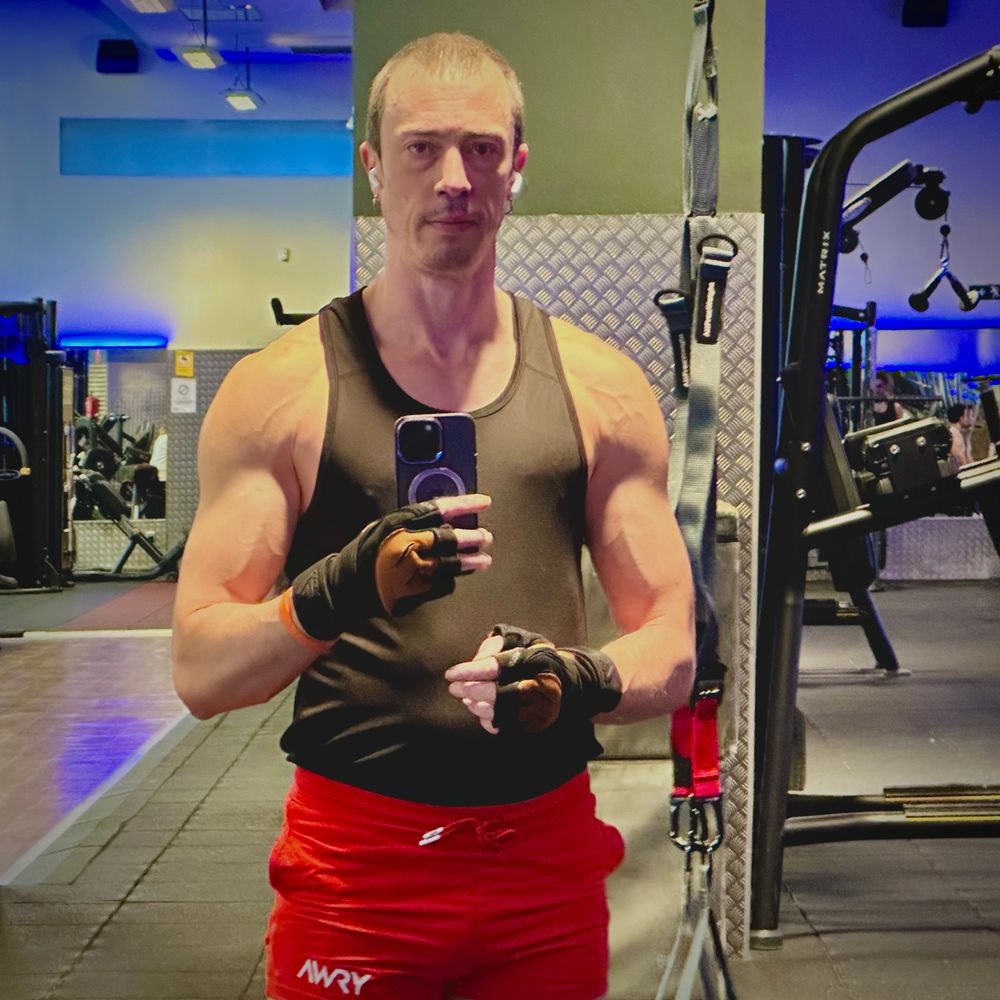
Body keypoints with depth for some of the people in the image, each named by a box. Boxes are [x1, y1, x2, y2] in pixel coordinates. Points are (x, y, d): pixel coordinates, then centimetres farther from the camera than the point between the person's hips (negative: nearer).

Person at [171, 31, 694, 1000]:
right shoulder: (281, 386, -3)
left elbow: (670, 647, 5)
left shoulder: (601, 386, 3)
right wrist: (339, 593, -26)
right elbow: (201, 673, -8)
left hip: (547, 855, 2)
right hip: (356, 854, -2)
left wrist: (584, 682, -17)